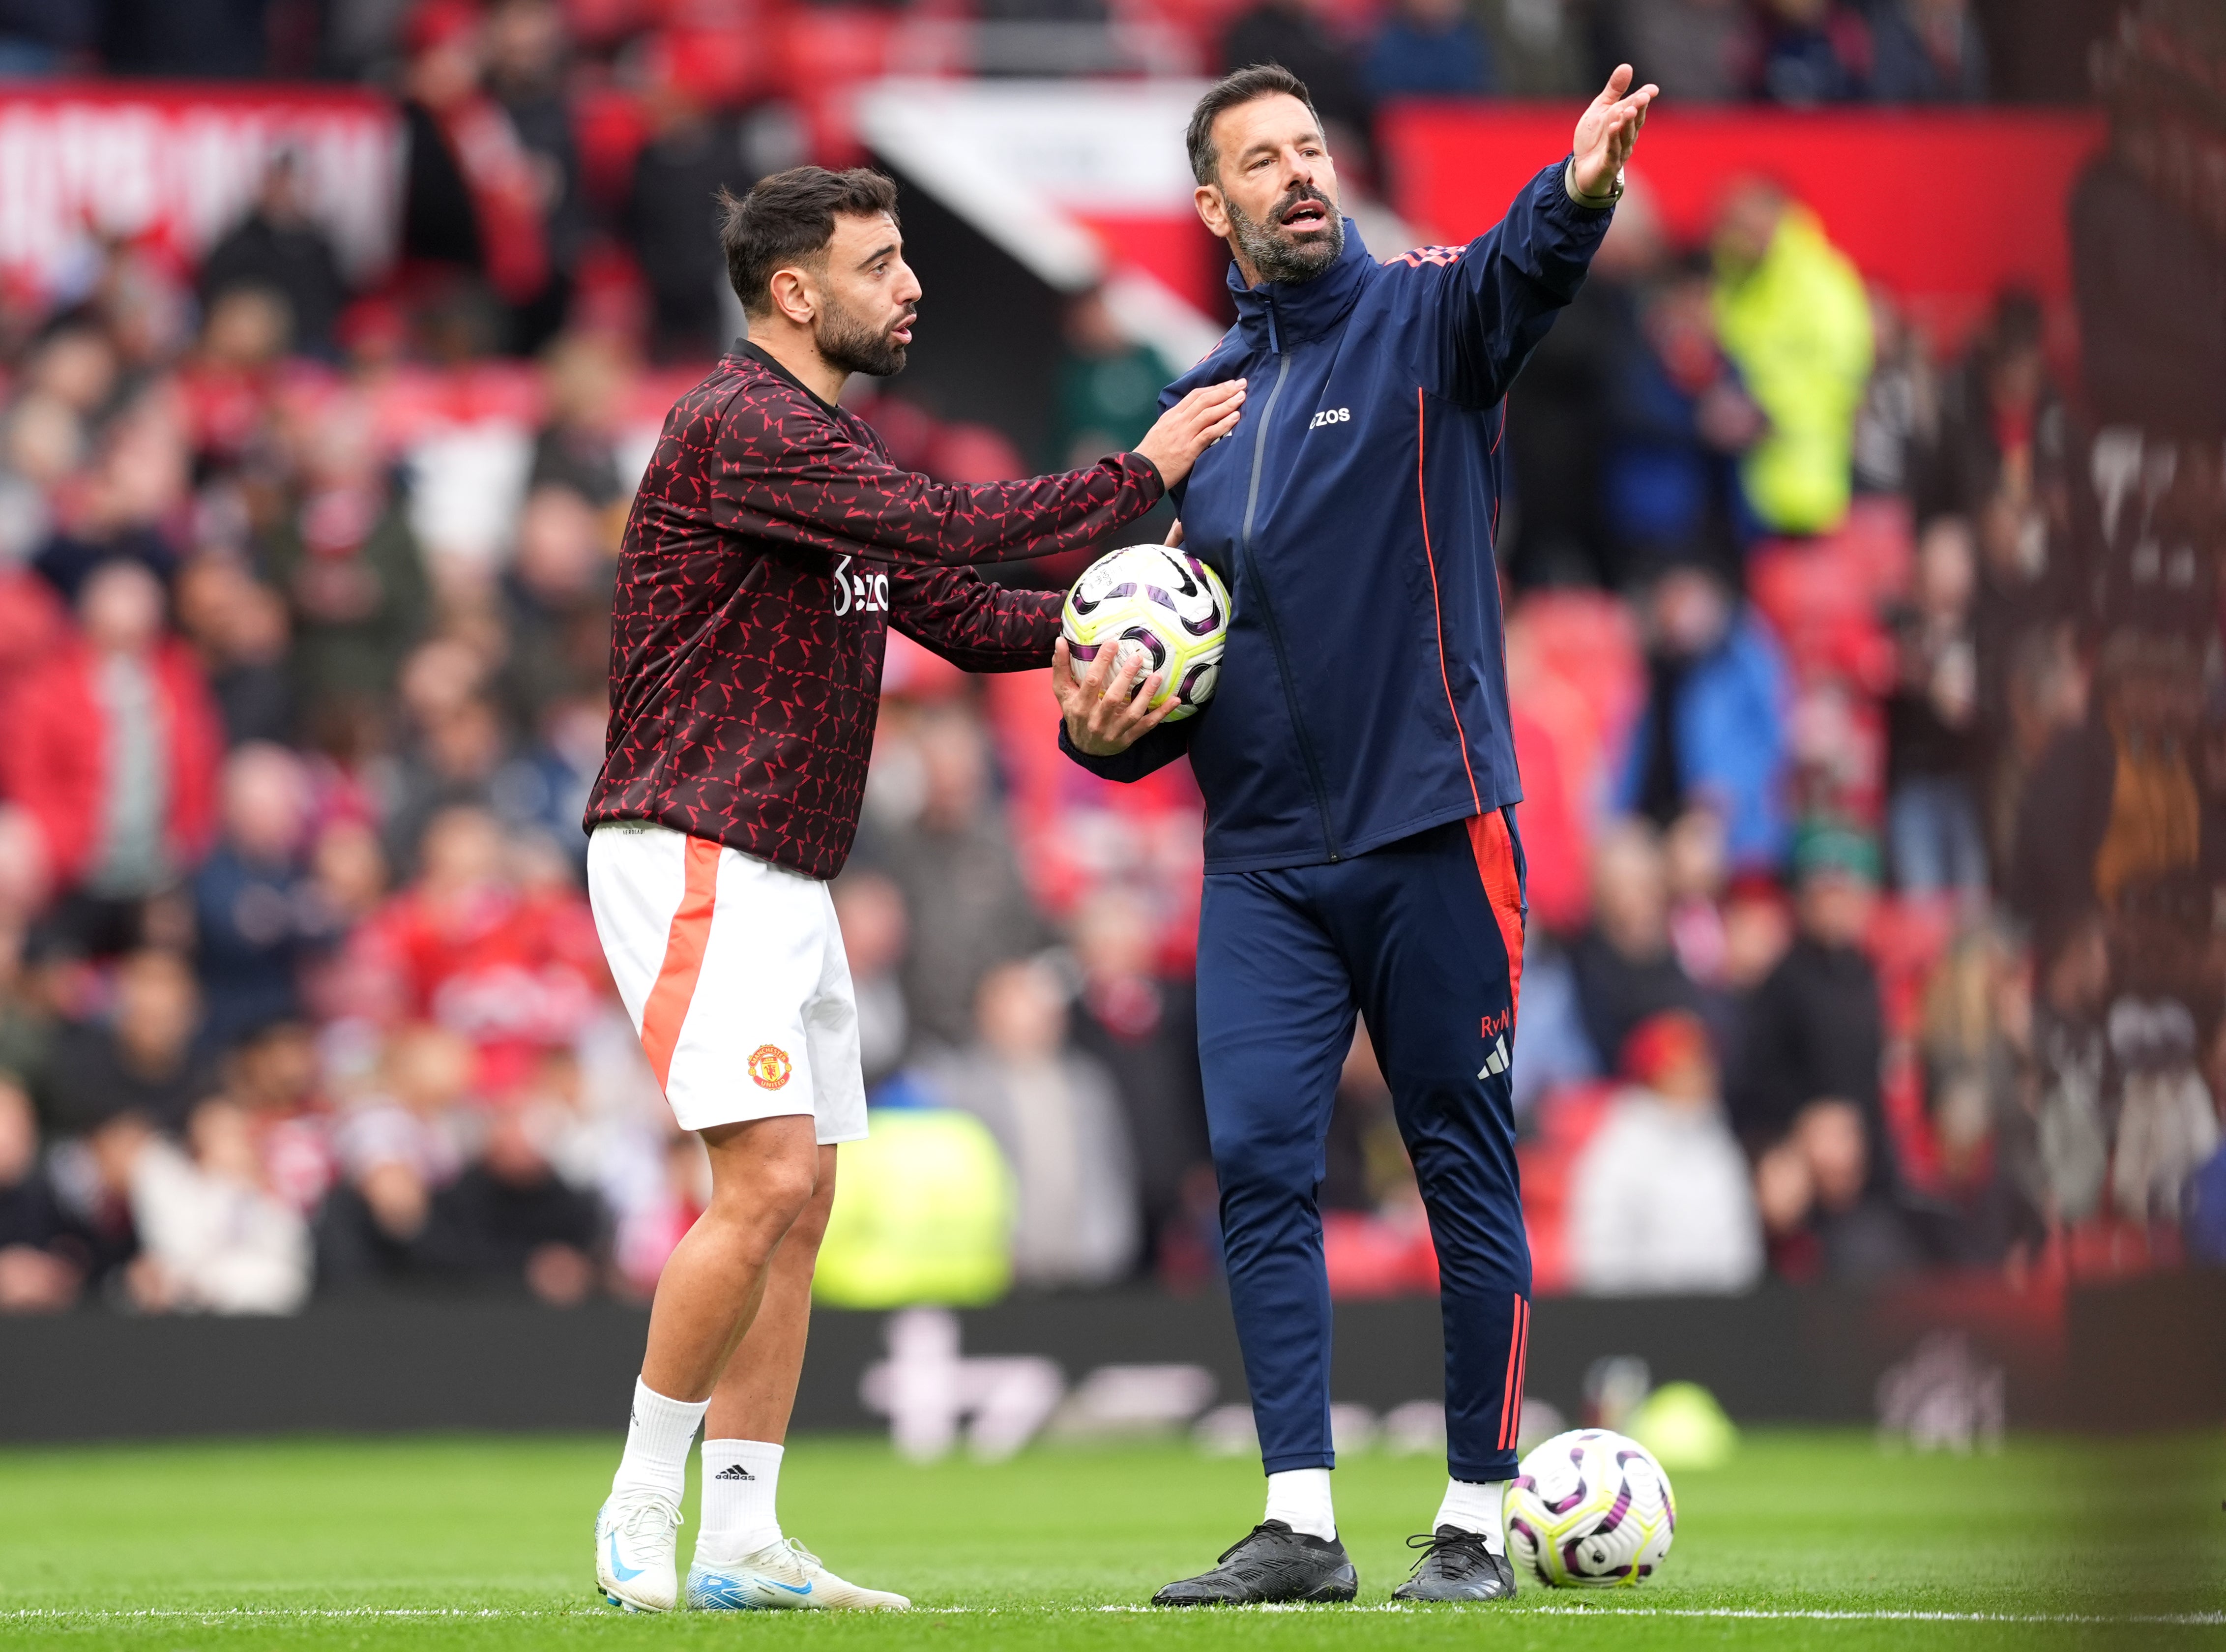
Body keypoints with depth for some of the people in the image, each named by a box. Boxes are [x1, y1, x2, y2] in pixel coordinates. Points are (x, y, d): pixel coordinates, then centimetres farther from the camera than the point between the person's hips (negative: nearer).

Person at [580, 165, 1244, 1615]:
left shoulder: (835, 449, 18)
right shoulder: (740, 429, -15)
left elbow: (964, 616, 15)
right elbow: (952, 527, -24)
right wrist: (1142, 475, -15)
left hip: (785, 878, 10)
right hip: (693, 857, -10)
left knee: (801, 1203, 6)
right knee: (768, 1181, -16)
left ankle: (742, 1541, 8)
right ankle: (641, 1512, -7)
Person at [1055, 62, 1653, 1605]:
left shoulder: (1420, 319, -1)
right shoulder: (1204, 402, 14)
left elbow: (1519, 278, -26)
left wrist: (1578, 193, -49)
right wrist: (1108, 727, 0)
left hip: (1433, 835, -4)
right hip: (1261, 856, 4)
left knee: (1466, 1170, 2)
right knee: (1258, 1159, -5)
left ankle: (1477, 1522, 10)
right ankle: (1300, 1524, -2)